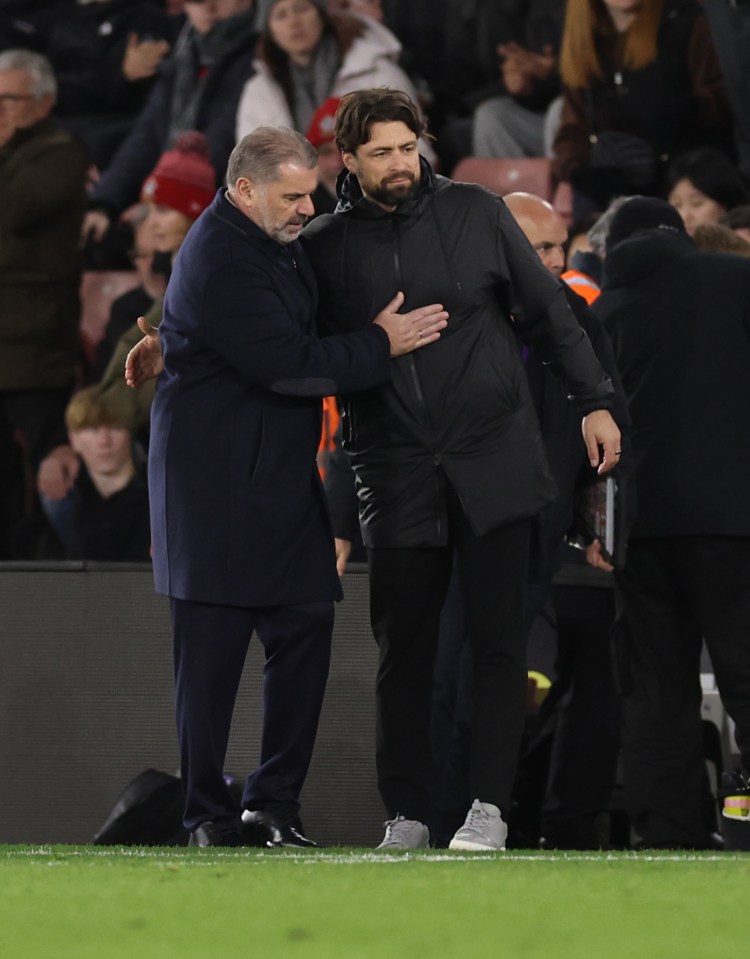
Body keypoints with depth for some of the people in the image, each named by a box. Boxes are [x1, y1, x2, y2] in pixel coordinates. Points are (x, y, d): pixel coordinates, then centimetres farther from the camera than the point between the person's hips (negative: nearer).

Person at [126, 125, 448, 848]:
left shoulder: (271, 240, 12)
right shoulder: (220, 261, -19)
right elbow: (291, 365, -20)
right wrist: (381, 345, -10)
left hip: (281, 477, 9)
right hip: (219, 482, -9)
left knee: (304, 632, 3)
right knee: (214, 648, -4)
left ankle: (274, 804, 8)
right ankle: (208, 813, 1)